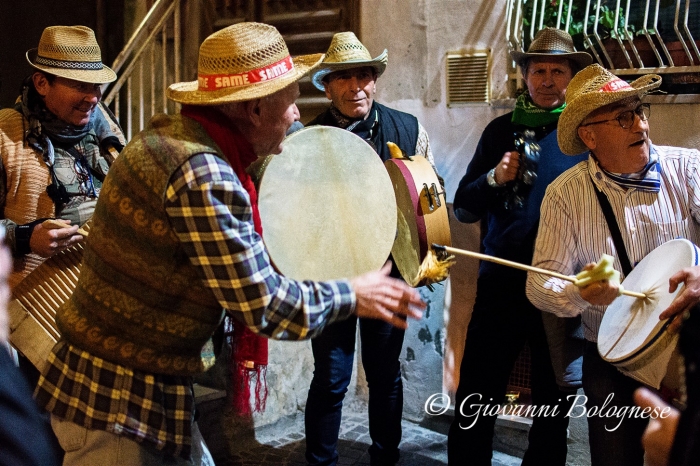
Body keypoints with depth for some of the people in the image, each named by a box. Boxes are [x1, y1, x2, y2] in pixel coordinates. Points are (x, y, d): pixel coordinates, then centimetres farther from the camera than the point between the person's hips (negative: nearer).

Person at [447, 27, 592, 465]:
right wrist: (495, 178, -13)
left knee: (553, 407, 14)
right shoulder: (502, 130, 5)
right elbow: (464, 209, 6)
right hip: (501, 282, 1)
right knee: (474, 402, 3)